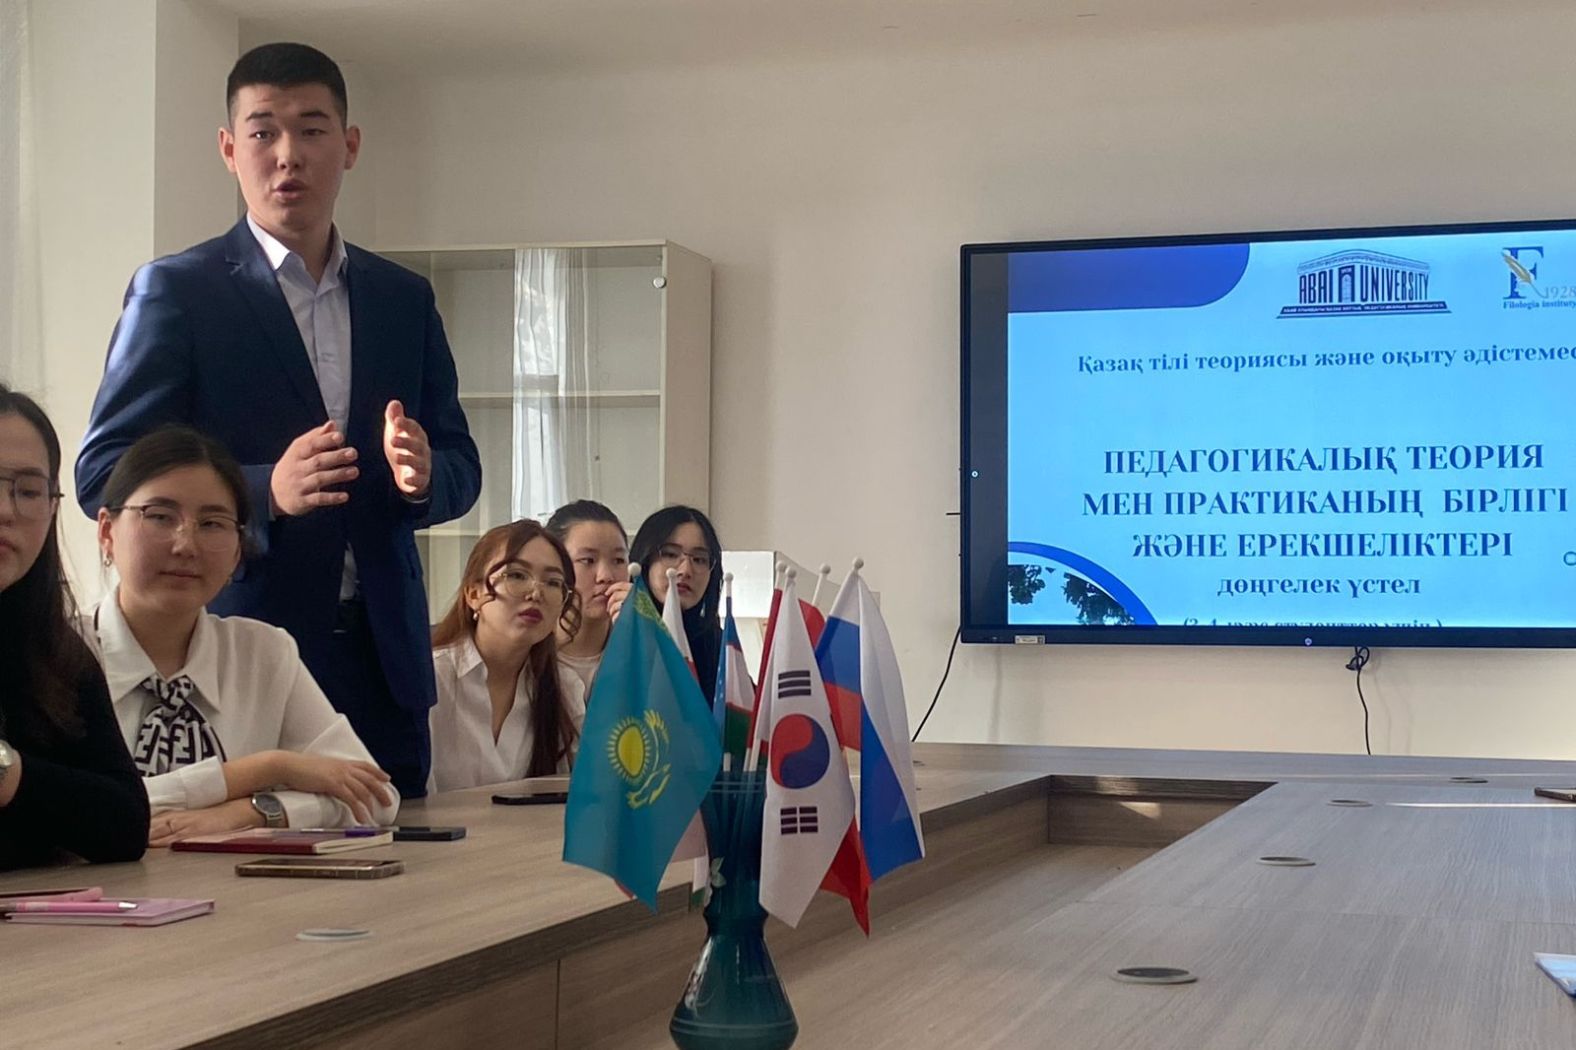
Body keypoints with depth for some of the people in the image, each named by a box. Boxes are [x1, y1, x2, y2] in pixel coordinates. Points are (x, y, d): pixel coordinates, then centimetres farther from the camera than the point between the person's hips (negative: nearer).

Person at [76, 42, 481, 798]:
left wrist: (423, 474, -11)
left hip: (383, 659, 4)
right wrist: (264, 491, -21)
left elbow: (461, 465, 14)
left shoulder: (405, 299, 12)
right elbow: (102, 474, -6)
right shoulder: (176, 291, -1)